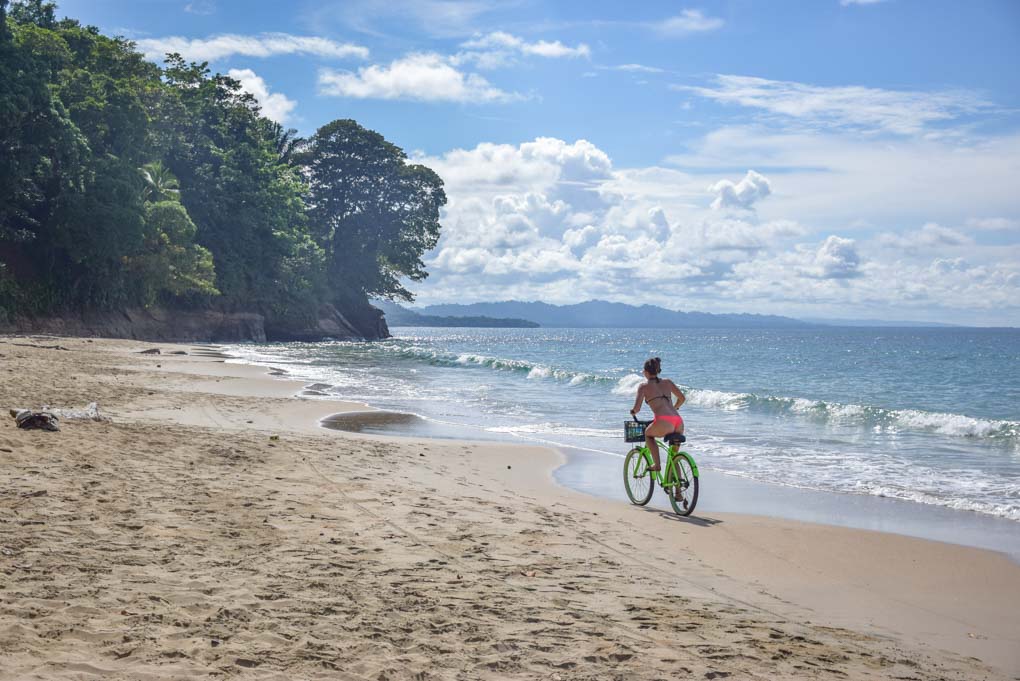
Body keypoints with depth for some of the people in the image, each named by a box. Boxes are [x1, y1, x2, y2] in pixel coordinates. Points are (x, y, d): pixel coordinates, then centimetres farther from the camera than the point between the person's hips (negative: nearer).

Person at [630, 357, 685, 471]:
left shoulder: (644, 386, 10)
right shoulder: (667, 382, 23)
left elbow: (637, 408, 0)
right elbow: (682, 398, 22)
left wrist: (633, 412, 23)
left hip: (664, 422, -5)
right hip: (679, 421, 5)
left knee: (648, 434, 28)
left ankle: (657, 464, 16)